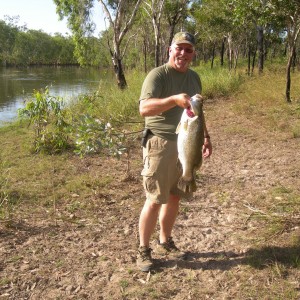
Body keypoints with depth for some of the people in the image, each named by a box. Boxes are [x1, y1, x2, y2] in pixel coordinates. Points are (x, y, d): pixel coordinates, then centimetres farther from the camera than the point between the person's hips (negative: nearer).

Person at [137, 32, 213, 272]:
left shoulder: (194, 77, 13)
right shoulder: (158, 75, -11)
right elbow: (144, 108, -25)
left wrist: (206, 137, 18)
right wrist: (174, 100, -38)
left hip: (186, 144, 7)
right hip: (161, 144, -7)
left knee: (174, 197, 13)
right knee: (155, 200, -3)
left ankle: (165, 242, 29)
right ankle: (143, 250, 11)